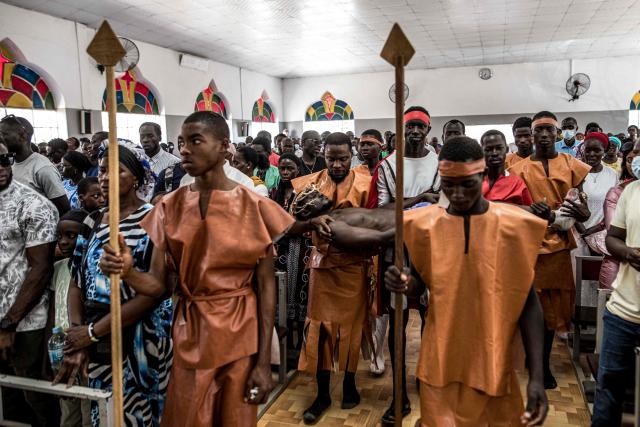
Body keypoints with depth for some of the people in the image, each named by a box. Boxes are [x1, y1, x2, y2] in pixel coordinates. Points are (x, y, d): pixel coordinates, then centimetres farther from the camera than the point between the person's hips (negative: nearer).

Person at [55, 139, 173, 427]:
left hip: (138, 341, -5)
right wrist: (77, 339, -8)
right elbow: (77, 283, 5)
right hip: (94, 343, 5)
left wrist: (93, 331, -15)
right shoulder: (92, 222, 6)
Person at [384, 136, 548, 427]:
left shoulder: (513, 226, -9)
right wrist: (405, 284, -16)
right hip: (440, 363, 1)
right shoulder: (424, 225, -4)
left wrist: (536, 375, -10)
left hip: (493, 363, -1)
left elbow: (528, 301, -4)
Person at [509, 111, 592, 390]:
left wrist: (579, 211, -20)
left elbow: (585, 213, 4)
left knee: (551, 306, 9)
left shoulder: (573, 166, 4)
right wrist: (533, 212, -21)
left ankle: (543, 363, 26)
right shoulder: (519, 169, 3)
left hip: (558, 246, 1)